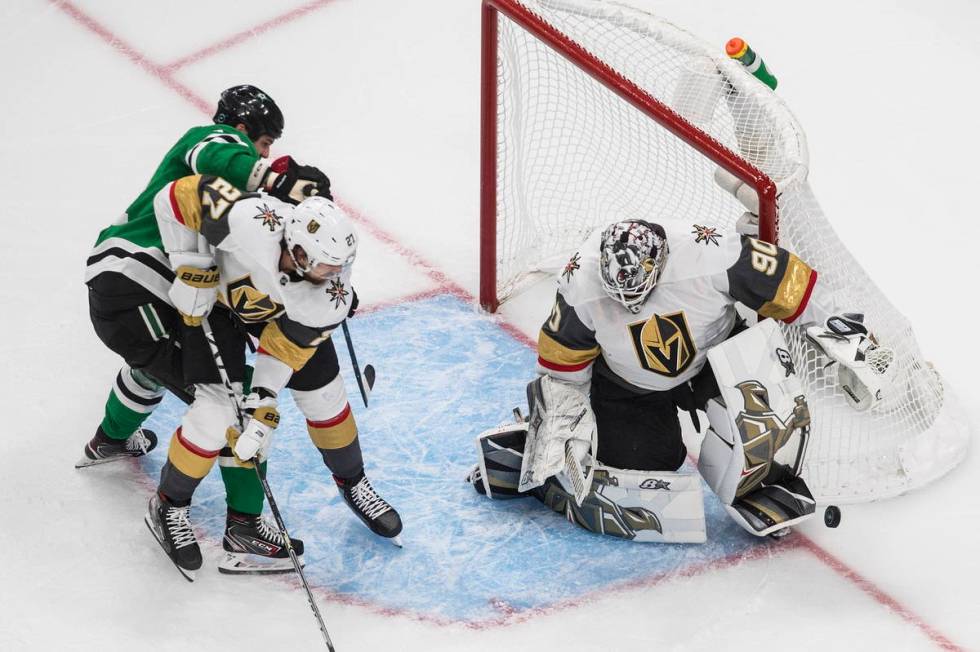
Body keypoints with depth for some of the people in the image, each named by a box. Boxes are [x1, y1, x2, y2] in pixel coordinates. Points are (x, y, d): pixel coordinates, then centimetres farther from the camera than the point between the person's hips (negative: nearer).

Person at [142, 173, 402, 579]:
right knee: (217, 412, -11)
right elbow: (177, 196, -32)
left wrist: (263, 409, -29)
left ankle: (352, 483, 38)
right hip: (216, 298, -3)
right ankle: (169, 507, 13)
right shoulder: (248, 222, -45)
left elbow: (285, 348, -23)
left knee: (325, 398, 8)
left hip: (287, 313, 3)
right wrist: (193, 269, -30)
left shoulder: (331, 293, -32)